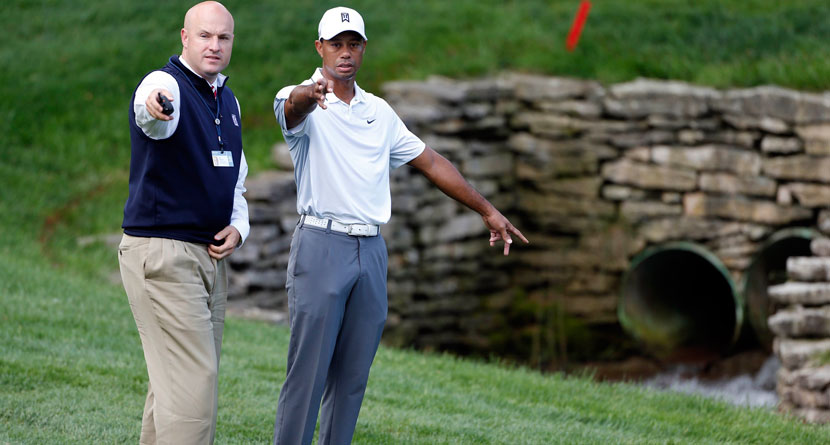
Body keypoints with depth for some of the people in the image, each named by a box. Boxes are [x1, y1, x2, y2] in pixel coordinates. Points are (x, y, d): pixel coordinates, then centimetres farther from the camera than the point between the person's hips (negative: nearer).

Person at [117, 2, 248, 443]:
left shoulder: (228, 101, 15)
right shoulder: (166, 84, -11)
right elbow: (155, 115, -38)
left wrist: (238, 226, 5)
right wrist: (153, 104, -63)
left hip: (211, 255, 8)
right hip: (162, 253, -8)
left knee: (174, 381, 12)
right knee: (192, 381, -15)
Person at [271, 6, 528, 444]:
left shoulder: (379, 112, 16)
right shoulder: (303, 102, -4)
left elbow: (431, 162, 23)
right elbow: (294, 107, -29)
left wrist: (488, 211, 22)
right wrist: (309, 93, -55)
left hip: (371, 251, 6)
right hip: (320, 245, -6)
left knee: (353, 376, 5)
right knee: (307, 373, -10)